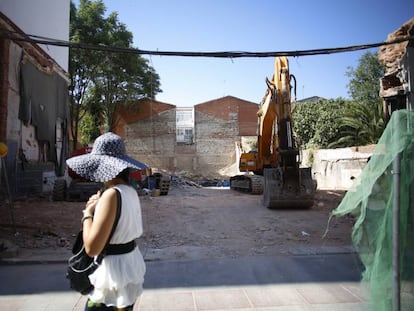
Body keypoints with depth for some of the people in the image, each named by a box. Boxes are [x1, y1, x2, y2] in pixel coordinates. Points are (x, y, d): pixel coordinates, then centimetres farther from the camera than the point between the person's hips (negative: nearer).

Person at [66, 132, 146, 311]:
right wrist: (98, 206, 3)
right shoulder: (131, 191, 2)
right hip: (131, 264, 8)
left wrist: (88, 213, -11)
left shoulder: (111, 194, -23)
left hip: (114, 270, -8)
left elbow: (92, 248, -24)